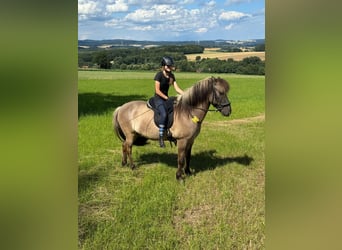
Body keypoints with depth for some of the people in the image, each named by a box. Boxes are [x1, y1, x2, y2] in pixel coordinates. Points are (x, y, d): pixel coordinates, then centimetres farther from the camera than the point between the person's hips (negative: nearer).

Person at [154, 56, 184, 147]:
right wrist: (167, 98, -18)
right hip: (158, 99, -7)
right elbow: (157, 90, -15)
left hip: (166, 98, 7)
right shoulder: (159, 75, -12)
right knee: (164, 114, -31)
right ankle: (161, 137, -24)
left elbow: (177, 88, 3)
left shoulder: (171, 76, 8)